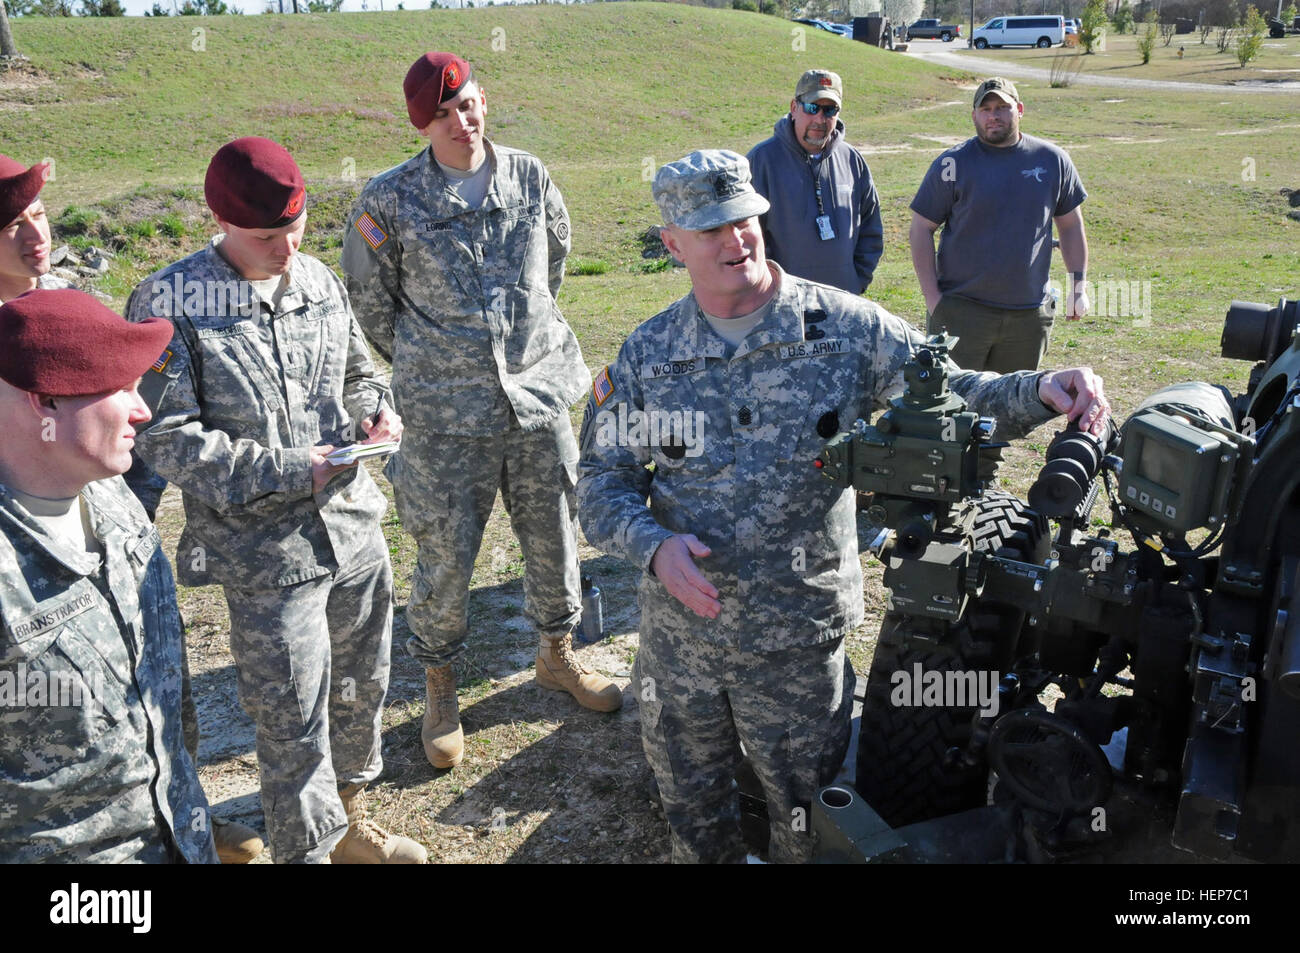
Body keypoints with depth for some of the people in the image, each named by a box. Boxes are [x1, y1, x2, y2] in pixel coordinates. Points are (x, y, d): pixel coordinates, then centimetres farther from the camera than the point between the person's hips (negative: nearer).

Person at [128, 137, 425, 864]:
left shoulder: (320, 282, 4)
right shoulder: (170, 302, -12)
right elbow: (164, 437, -14)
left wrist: (376, 410, -4)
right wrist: (288, 471, -20)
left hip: (357, 533, 6)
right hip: (266, 556, -6)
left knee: (363, 693, 21)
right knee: (294, 727, 5)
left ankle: (350, 822, 46)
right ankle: (308, 849, 29)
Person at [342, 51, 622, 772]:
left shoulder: (530, 178, 2)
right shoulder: (390, 200, -8)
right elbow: (370, 298, 5)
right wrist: (421, 366, 11)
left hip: (539, 393, 3)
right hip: (445, 414, -3)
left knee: (554, 538, 14)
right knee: (446, 558, 5)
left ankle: (556, 655, 40)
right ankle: (439, 692, 28)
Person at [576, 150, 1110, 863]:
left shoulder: (843, 327, -7)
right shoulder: (645, 356, -2)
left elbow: (952, 394, -3)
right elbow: (601, 482, 0)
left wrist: (1038, 392, -23)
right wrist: (653, 545, -20)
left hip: (797, 644, -2)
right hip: (676, 636, 2)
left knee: (808, 832, 17)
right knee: (692, 821, 24)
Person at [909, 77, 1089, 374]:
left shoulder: (1052, 159, 7)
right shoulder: (953, 164, -2)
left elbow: (1070, 225, 16)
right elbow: (920, 230, 0)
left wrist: (1078, 285, 10)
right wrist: (932, 297, -7)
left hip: (1029, 315, 3)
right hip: (961, 309, -3)